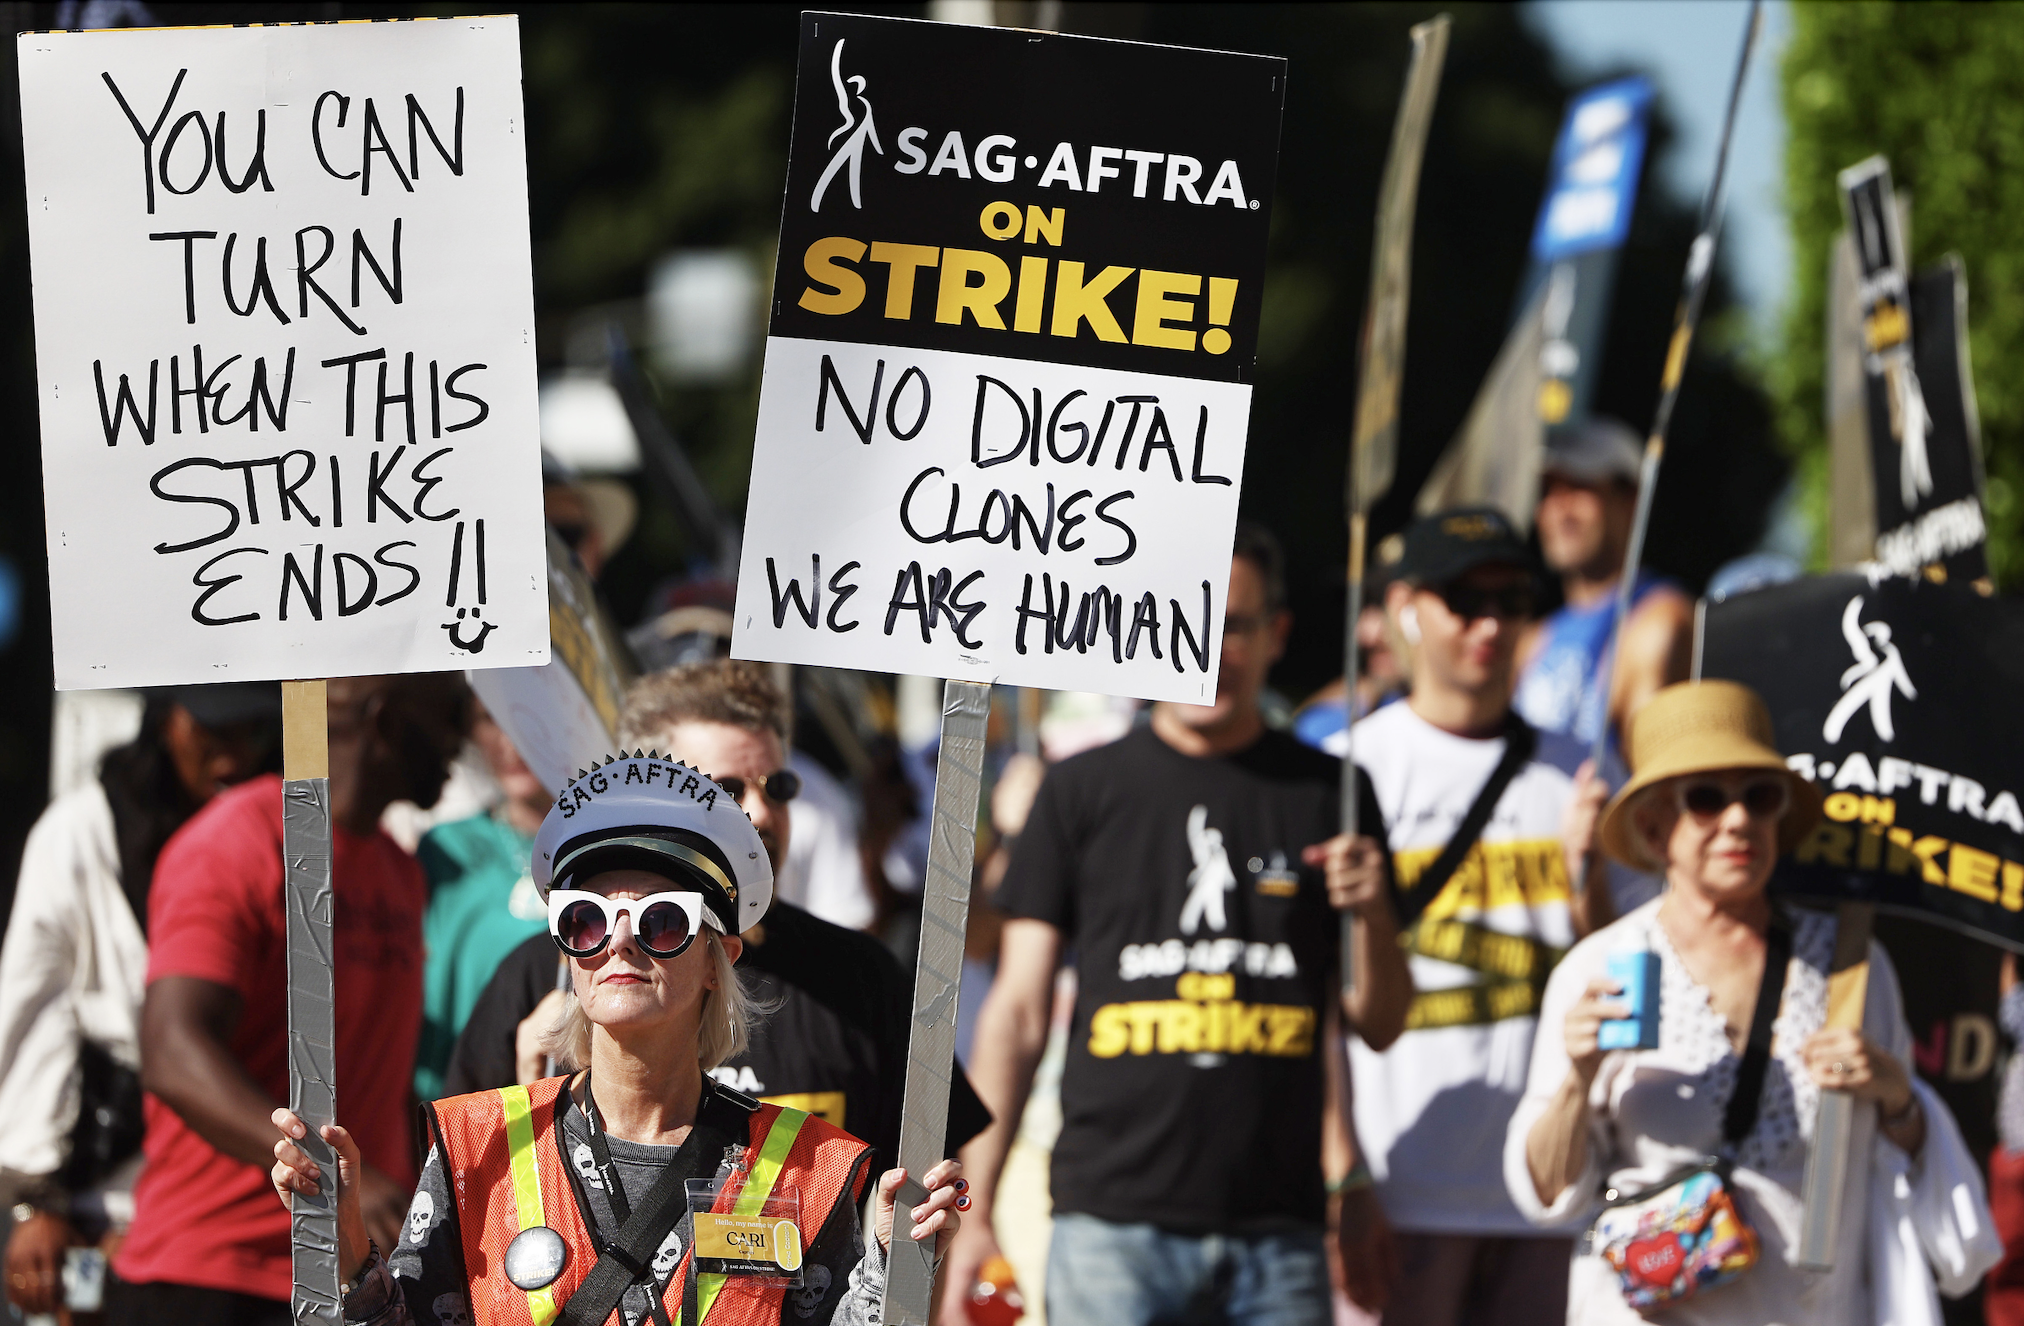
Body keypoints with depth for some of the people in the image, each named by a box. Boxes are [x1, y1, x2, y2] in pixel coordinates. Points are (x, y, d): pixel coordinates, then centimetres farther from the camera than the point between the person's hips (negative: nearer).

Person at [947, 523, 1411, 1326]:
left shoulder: (1326, 794, 10)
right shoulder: (1084, 792, 7)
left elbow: (1378, 1025, 12)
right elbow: (1017, 1013, 7)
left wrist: (1372, 916, -9)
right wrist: (973, 1213, 1)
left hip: (1278, 1228, 1)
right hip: (1113, 1221, -1)